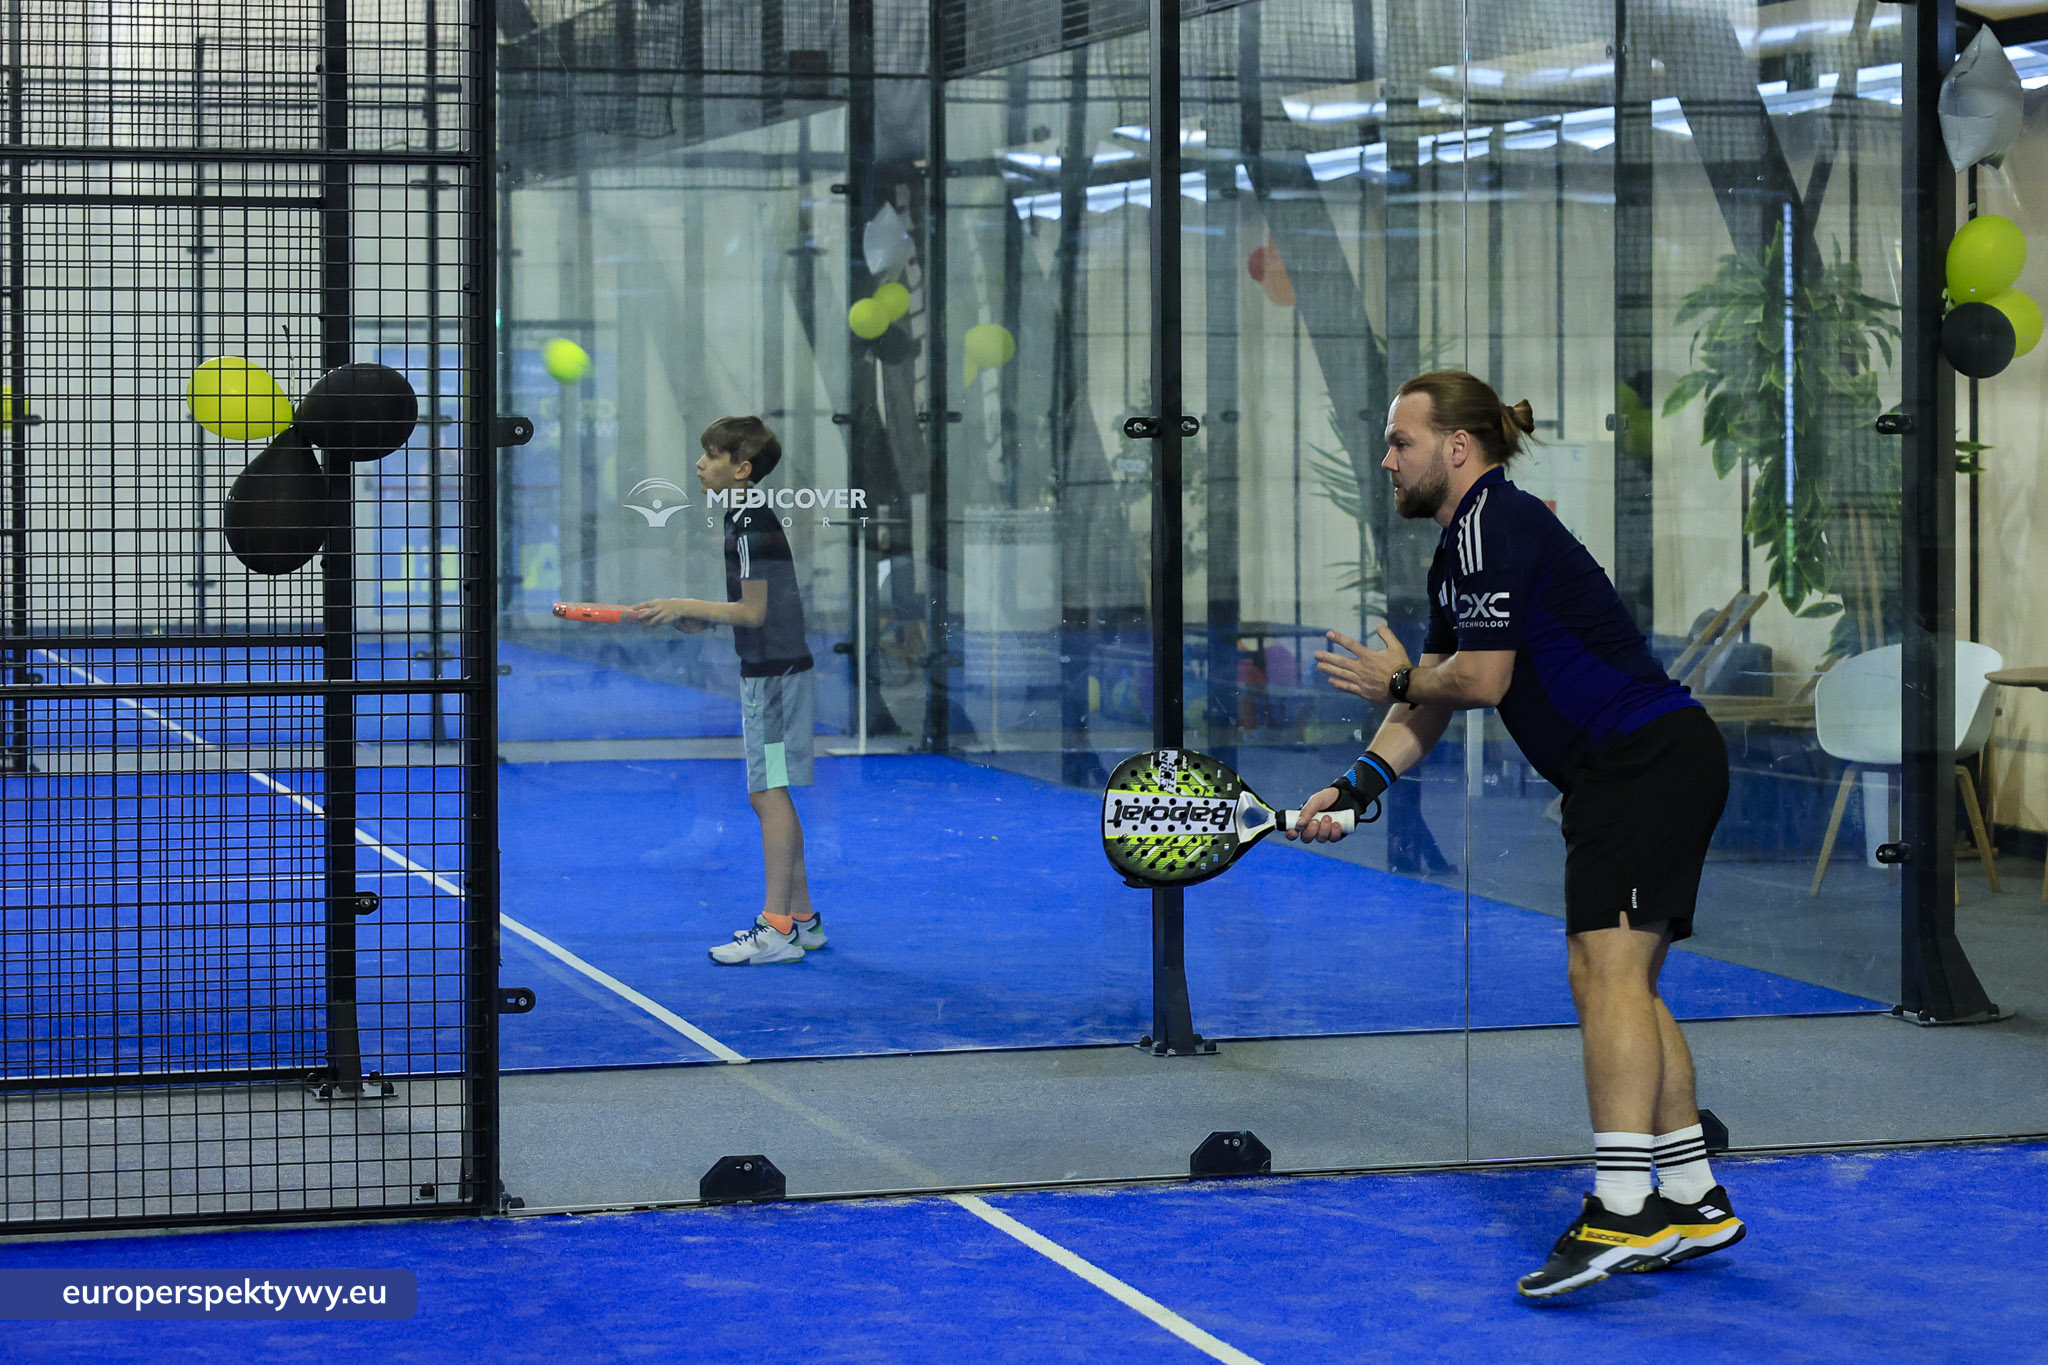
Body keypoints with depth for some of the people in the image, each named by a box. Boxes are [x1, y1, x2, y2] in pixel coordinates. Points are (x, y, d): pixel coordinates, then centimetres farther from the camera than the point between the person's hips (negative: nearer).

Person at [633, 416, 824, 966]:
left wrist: (686, 606, -13)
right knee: (773, 796, 13)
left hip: (772, 672, -10)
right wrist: (699, 618, 11)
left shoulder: (752, 527, -16)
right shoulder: (750, 520, 15)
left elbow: (753, 612, -18)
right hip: (770, 669, 10)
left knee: (769, 794, -9)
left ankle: (777, 930, -9)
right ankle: (801, 918, 19)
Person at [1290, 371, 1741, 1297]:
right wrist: (1356, 787, 6)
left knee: (1606, 969, -19)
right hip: (1622, 774, 11)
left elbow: (1482, 678, -16)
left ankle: (1621, 1211, -26)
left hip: (1650, 756, -11)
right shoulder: (1459, 553, 20)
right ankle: (1692, 1203, 17)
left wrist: (1399, 680, 3)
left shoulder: (1495, 520, -11)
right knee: (1618, 985, 12)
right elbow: (1431, 707, 19)